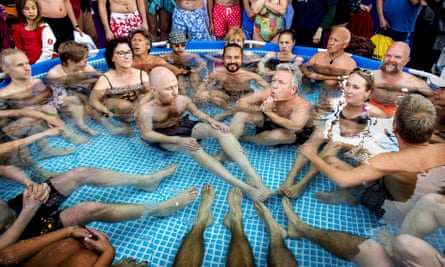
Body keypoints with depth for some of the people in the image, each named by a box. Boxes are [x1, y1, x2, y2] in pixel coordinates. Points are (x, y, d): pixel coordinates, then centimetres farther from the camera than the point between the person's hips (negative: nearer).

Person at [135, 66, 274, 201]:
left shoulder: (183, 99, -12)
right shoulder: (146, 110, -27)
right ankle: (242, 186, -45)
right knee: (192, 146, -38)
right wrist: (177, 140, -33)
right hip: (164, 137, -5)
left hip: (183, 125, 5)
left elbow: (196, 112, 4)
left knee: (219, 130, -21)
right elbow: (146, 134, -22)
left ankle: (252, 175, -33)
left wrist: (210, 120, -17)